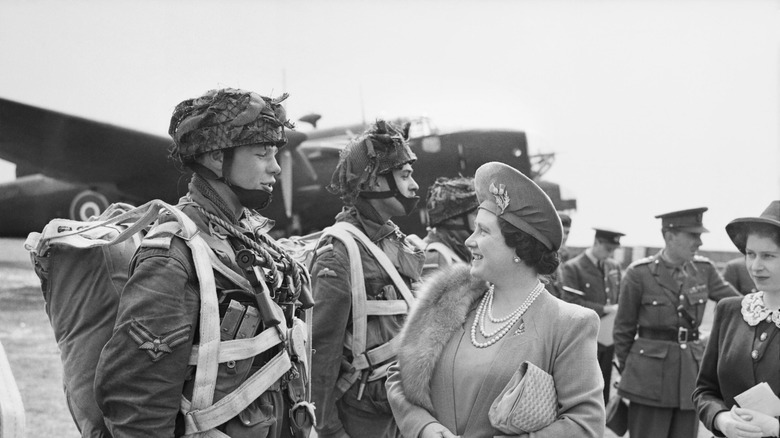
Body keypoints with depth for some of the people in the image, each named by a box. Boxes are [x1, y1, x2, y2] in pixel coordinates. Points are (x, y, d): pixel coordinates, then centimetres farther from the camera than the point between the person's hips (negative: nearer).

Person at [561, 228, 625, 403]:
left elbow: (620, 298, 19)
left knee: (603, 389, 11)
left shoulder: (614, 267, 11)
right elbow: (571, 303, -18)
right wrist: (605, 309, -18)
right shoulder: (573, 268, -9)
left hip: (608, 339, 6)